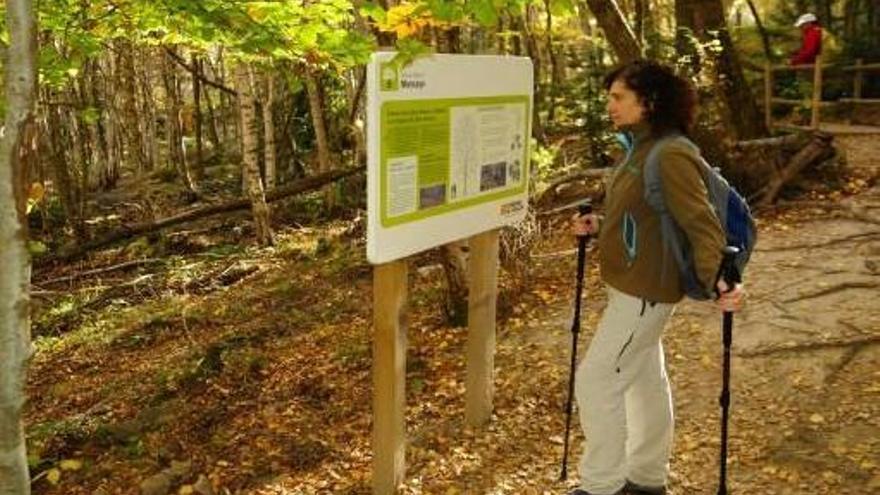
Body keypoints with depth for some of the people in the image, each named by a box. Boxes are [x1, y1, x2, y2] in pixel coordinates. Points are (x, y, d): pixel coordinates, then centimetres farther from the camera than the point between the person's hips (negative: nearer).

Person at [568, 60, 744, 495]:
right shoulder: (640, 149, 7)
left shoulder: (670, 156, -22)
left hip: (646, 290, -10)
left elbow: (702, 225, -27)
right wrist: (597, 226, 4)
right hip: (632, 285, 10)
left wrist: (718, 282, -38)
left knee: (596, 381, -3)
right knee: (644, 378, 19)